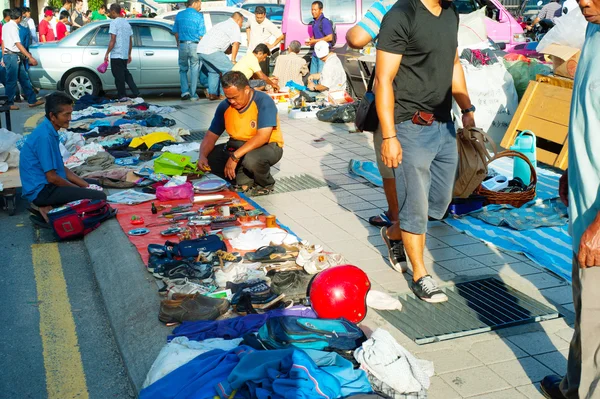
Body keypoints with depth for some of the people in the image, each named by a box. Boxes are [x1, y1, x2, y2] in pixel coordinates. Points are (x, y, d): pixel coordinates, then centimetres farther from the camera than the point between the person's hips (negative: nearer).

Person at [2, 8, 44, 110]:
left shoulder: (5, 26, 11)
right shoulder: (13, 27, -17)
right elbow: (18, 44, -22)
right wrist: (30, 57, -24)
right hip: (12, 56, -10)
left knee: (24, 78, 10)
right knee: (12, 81, -1)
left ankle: (32, 100, 13)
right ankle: (9, 103, 7)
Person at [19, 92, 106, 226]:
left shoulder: (50, 131, 8)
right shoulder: (45, 136, -22)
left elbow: (60, 167, 15)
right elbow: (52, 177, -20)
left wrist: (85, 185, 7)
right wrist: (79, 189, -6)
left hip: (48, 184, 10)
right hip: (42, 190, -10)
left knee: (94, 184, 22)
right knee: (99, 197, -18)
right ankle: (51, 211, -8)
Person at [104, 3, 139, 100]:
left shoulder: (114, 22, -10)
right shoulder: (127, 23, 13)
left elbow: (113, 40, -16)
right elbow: (130, 41, 16)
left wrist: (107, 54, -11)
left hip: (116, 55, -8)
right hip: (125, 55, 8)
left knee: (119, 77, -1)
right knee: (125, 74, 18)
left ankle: (122, 97, 2)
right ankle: (136, 93, 13)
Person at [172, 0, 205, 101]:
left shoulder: (179, 15, 7)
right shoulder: (199, 16, -5)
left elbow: (176, 32, 11)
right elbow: (201, 35, -6)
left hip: (182, 45, 3)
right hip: (195, 45, -3)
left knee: (183, 69, 16)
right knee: (194, 71, 7)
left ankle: (185, 91, 4)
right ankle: (193, 95, 7)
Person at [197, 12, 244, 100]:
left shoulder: (222, 24, 32)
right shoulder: (234, 26, 3)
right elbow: (236, 43, -10)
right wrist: (233, 60, -10)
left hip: (200, 50, 9)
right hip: (211, 51, -9)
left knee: (213, 71, 22)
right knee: (229, 69, -4)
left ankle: (212, 94, 18)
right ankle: (223, 94, -5)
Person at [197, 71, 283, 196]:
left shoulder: (263, 102, -22)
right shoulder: (224, 106, -5)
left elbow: (263, 137, -31)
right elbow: (211, 135, 0)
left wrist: (235, 157, -36)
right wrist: (202, 155, -21)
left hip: (267, 146, -6)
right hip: (237, 146, 6)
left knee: (251, 159, -39)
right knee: (209, 158, -14)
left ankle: (265, 184, -6)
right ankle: (245, 180, -8)